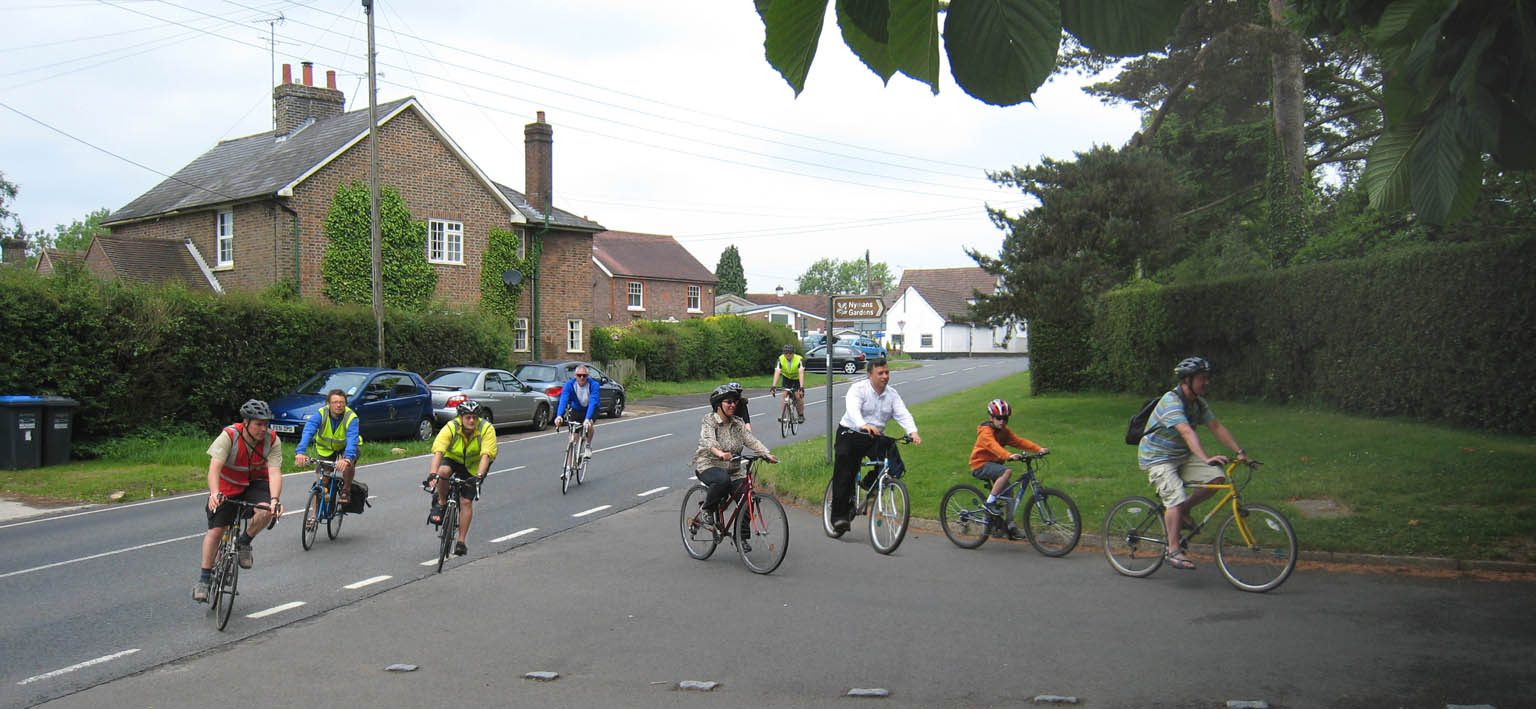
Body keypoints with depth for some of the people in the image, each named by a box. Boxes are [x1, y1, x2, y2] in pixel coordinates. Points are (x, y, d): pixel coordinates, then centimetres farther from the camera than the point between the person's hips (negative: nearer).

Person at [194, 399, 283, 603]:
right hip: (227, 486, -1)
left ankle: (244, 542, 0)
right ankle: (204, 578, 7)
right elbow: (214, 467, -38)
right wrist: (214, 493, -55)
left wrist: (274, 499, -47)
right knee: (215, 530, -8)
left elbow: (274, 472, -29)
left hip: (256, 483, 1)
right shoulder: (228, 437, -27)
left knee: (266, 511, -29)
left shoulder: (272, 441, -21)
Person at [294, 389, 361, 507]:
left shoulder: (351, 417, -30)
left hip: (345, 448, -2)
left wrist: (347, 458, -64)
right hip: (325, 449, 2)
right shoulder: (321, 414, -26)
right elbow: (307, 432, -40)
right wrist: (300, 452, -58)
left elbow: (352, 440, -45)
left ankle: (346, 491, -7)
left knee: (348, 463, -33)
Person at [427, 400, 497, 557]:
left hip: (473, 467, 0)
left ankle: (461, 542, 3)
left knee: (466, 501, -9)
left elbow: (486, 455, -35)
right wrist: (433, 474, -52)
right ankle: (441, 502, -7)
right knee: (443, 471, -34)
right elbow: (438, 451, -37)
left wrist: (478, 476, -50)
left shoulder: (487, 429, -26)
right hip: (452, 460, 0)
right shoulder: (450, 428, -26)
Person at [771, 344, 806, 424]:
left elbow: (801, 374, -40)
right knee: (784, 394, -17)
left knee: (798, 396, -14)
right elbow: (777, 373, -34)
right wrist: (773, 386, -46)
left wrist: (801, 387, -51)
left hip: (797, 379, -2)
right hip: (787, 378, 2)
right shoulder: (780, 359, -26)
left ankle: (801, 415, 6)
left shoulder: (799, 360, -31)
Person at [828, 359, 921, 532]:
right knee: (844, 475, -12)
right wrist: (864, 426, -49)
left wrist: (913, 432, -28)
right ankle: (839, 516, -6)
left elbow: (903, 414, -8)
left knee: (892, 453, -23)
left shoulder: (892, 394, 5)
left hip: (875, 439, 4)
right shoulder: (858, 389, -10)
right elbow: (853, 409, -28)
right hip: (850, 435, -4)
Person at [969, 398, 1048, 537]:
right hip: (981, 465, -8)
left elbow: (1020, 441, -2)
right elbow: (994, 446, -35)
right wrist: (1009, 456, -52)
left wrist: (1039, 449, -16)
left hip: (994, 464, 8)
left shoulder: (1004, 432, 8)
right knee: (1007, 471, -31)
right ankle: (990, 502, -25)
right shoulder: (986, 431, -17)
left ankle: (1010, 526, 13)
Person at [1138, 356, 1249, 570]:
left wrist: (1240, 452, -6)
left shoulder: (1198, 403, 4)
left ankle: (1183, 512, 7)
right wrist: (1206, 458, -49)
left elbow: (1217, 427, 4)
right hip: (1157, 458, -8)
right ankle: (1173, 551, -16)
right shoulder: (1171, 401, -24)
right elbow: (1187, 432, -37)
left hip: (1182, 456, 8)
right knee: (1177, 498, -24)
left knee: (1216, 477, -12)